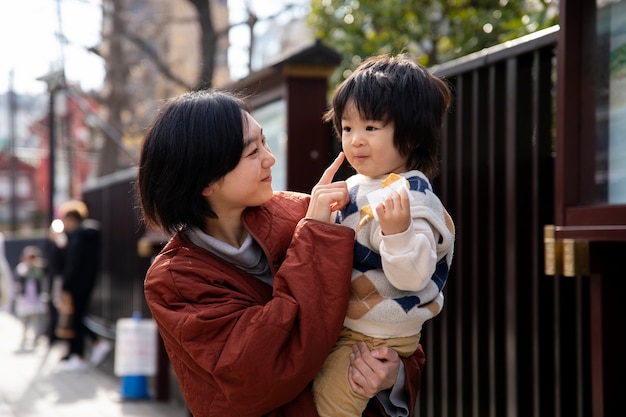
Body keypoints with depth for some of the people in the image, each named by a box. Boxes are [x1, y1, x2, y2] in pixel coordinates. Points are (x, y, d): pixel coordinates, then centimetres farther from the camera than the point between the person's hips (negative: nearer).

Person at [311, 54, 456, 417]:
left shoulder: (411, 200, -25)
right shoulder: (358, 186, 5)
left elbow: (411, 278, -33)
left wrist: (397, 230, -46)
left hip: (375, 336, -10)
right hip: (343, 325, 10)